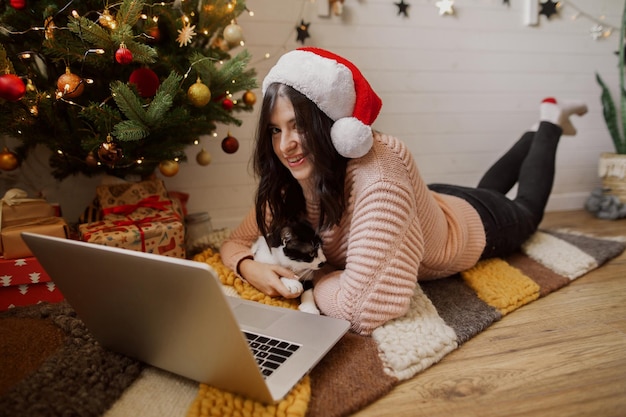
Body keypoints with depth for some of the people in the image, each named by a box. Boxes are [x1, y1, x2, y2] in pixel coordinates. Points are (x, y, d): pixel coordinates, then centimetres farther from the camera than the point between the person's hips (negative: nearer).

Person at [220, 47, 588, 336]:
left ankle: (551, 120, 47)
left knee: (527, 210, 31)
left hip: (474, 223, -4)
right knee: (488, 189, 38)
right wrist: (252, 268, -37)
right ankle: (533, 135, 56)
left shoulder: (378, 178, -49)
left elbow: (363, 310, -54)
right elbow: (237, 243, -15)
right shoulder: (291, 183, -28)